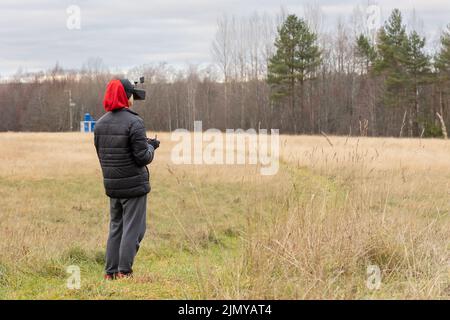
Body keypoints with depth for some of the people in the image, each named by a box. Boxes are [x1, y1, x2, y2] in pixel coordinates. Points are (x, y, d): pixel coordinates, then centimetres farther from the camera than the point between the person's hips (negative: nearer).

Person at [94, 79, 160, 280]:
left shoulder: (100, 124, 5)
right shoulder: (133, 122, -16)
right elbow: (143, 157, -17)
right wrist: (151, 146, 5)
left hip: (112, 185, 7)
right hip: (134, 184, -7)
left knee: (116, 227, 15)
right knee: (133, 228, 0)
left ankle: (111, 272, 16)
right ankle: (124, 271, -2)